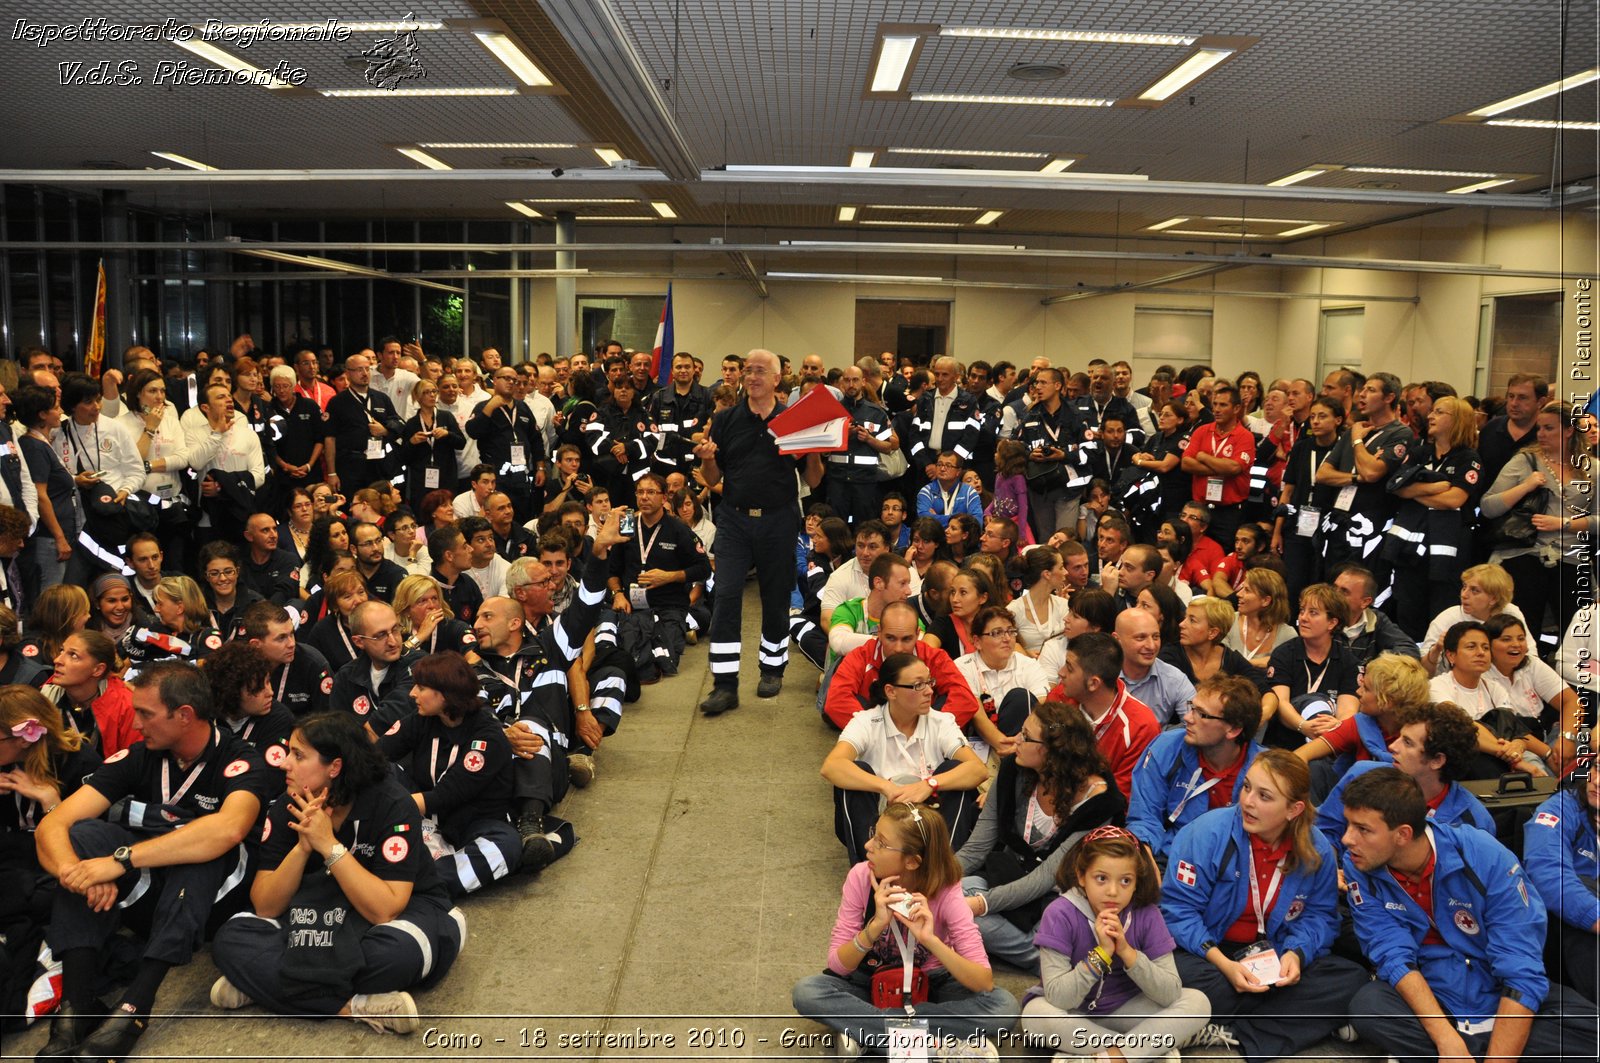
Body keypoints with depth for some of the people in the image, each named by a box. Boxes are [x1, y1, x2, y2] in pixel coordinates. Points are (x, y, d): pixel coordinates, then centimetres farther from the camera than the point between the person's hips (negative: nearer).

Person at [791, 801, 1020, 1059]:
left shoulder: (946, 892, -23)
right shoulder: (861, 877, -19)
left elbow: (984, 983, -28)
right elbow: (837, 965, -19)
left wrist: (930, 940, -42)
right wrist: (876, 925, -36)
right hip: (871, 982, 1)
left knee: (1003, 1006, -29)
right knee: (806, 992, -28)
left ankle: (864, 1032, -24)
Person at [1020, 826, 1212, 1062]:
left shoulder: (1147, 914, -13)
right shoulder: (1060, 914, -22)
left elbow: (1170, 994, -17)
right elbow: (1056, 996, -27)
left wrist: (1127, 952, -30)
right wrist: (1101, 953, -34)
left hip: (1125, 1010, 2)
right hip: (1074, 1013, -2)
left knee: (1198, 1003, -16)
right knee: (1035, 1015, -35)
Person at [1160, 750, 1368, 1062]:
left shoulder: (1318, 852, -4)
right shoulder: (1209, 832, -18)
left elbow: (1319, 915, 4)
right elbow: (1178, 908, -17)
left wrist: (1296, 953, -18)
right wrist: (1223, 963, -27)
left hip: (1272, 958, 5)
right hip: (1207, 951, -5)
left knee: (1352, 979, -16)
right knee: (1205, 987, -37)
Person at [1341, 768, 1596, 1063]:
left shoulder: (1486, 858, -21)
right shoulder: (1359, 866, -15)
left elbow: (1522, 970, -23)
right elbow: (1393, 954, -17)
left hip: (1503, 995, 0)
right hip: (1431, 996, 0)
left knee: (1588, 1021, -28)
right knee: (1368, 1005, -30)